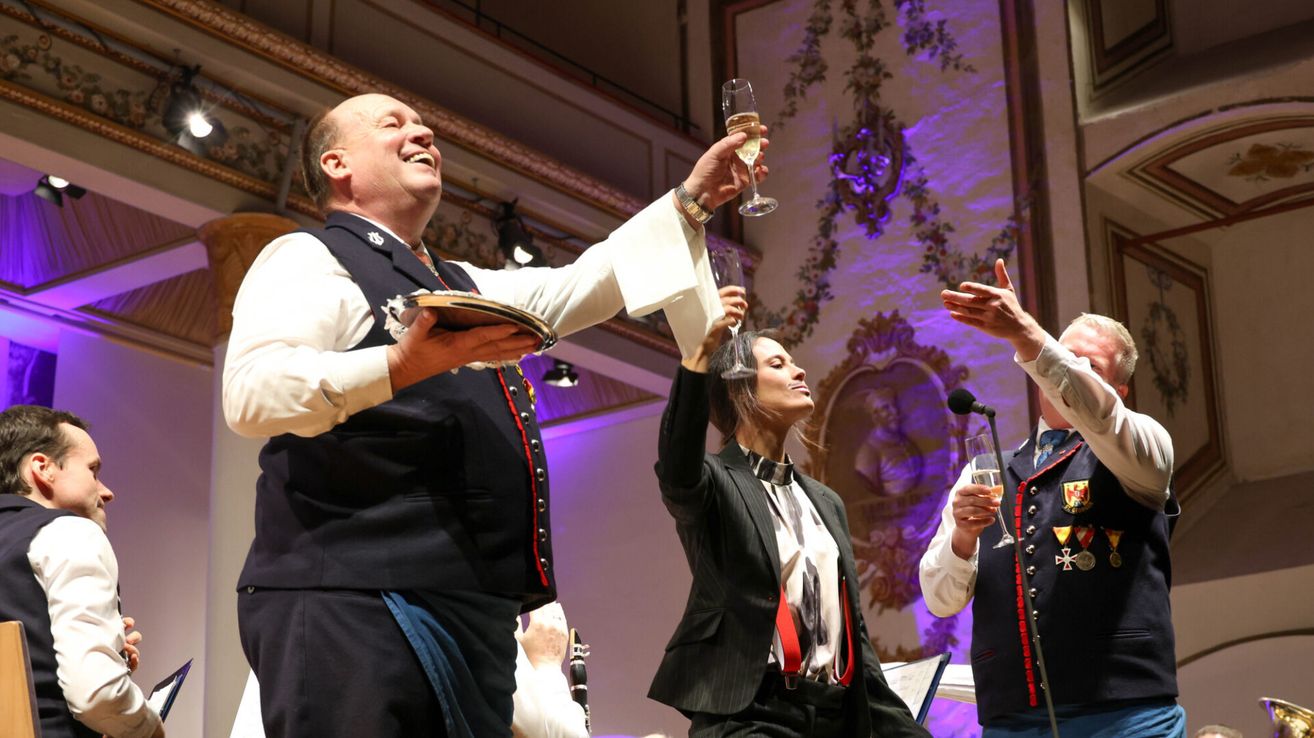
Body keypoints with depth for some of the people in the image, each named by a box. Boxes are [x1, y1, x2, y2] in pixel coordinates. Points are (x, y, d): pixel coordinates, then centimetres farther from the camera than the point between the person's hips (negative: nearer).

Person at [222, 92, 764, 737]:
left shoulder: (463, 287, 29)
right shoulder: (308, 258, 1)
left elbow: (584, 284, 34)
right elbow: (251, 390, -15)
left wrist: (689, 203, 29)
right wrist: (401, 364, -25)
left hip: (474, 613, 8)